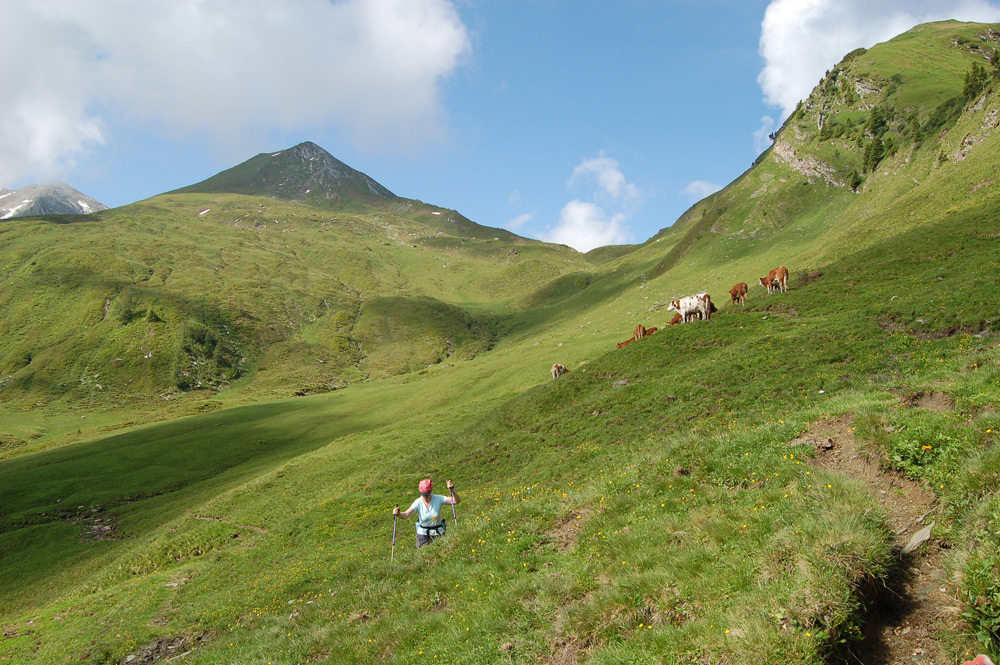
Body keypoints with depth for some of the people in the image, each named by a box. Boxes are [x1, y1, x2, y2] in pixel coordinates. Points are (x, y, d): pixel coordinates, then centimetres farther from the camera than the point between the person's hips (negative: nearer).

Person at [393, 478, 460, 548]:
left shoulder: (438, 499, -12)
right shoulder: (418, 502, -12)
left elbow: (456, 501, -17)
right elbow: (407, 514, -23)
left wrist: (452, 490, -34)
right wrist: (399, 513, -45)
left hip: (438, 534, 0)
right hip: (423, 534, 0)